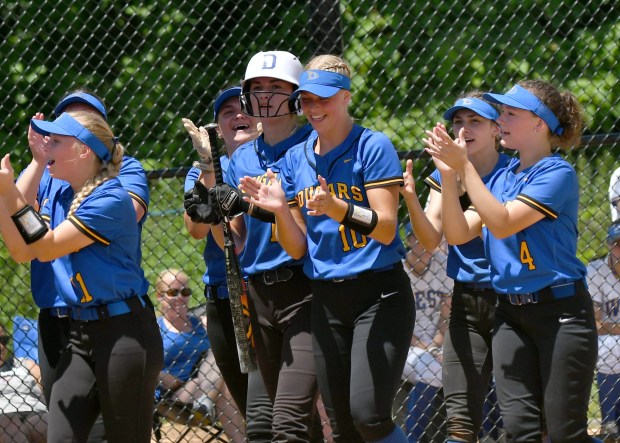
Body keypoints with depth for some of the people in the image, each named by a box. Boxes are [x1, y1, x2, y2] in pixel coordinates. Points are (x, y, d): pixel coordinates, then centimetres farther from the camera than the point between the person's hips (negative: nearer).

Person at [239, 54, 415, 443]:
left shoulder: (373, 147, -6)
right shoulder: (296, 160, 10)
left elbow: (386, 229, -14)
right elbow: (298, 249, 9)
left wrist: (338, 208, -30)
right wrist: (280, 210, -9)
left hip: (379, 296, -6)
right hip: (326, 301, 6)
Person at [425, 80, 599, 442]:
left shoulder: (558, 174, -10)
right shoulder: (503, 177, 12)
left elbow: (502, 223, -20)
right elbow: (459, 233, 6)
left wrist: (464, 166, -19)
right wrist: (449, 175, -4)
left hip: (560, 313, -7)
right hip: (511, 314, 7)